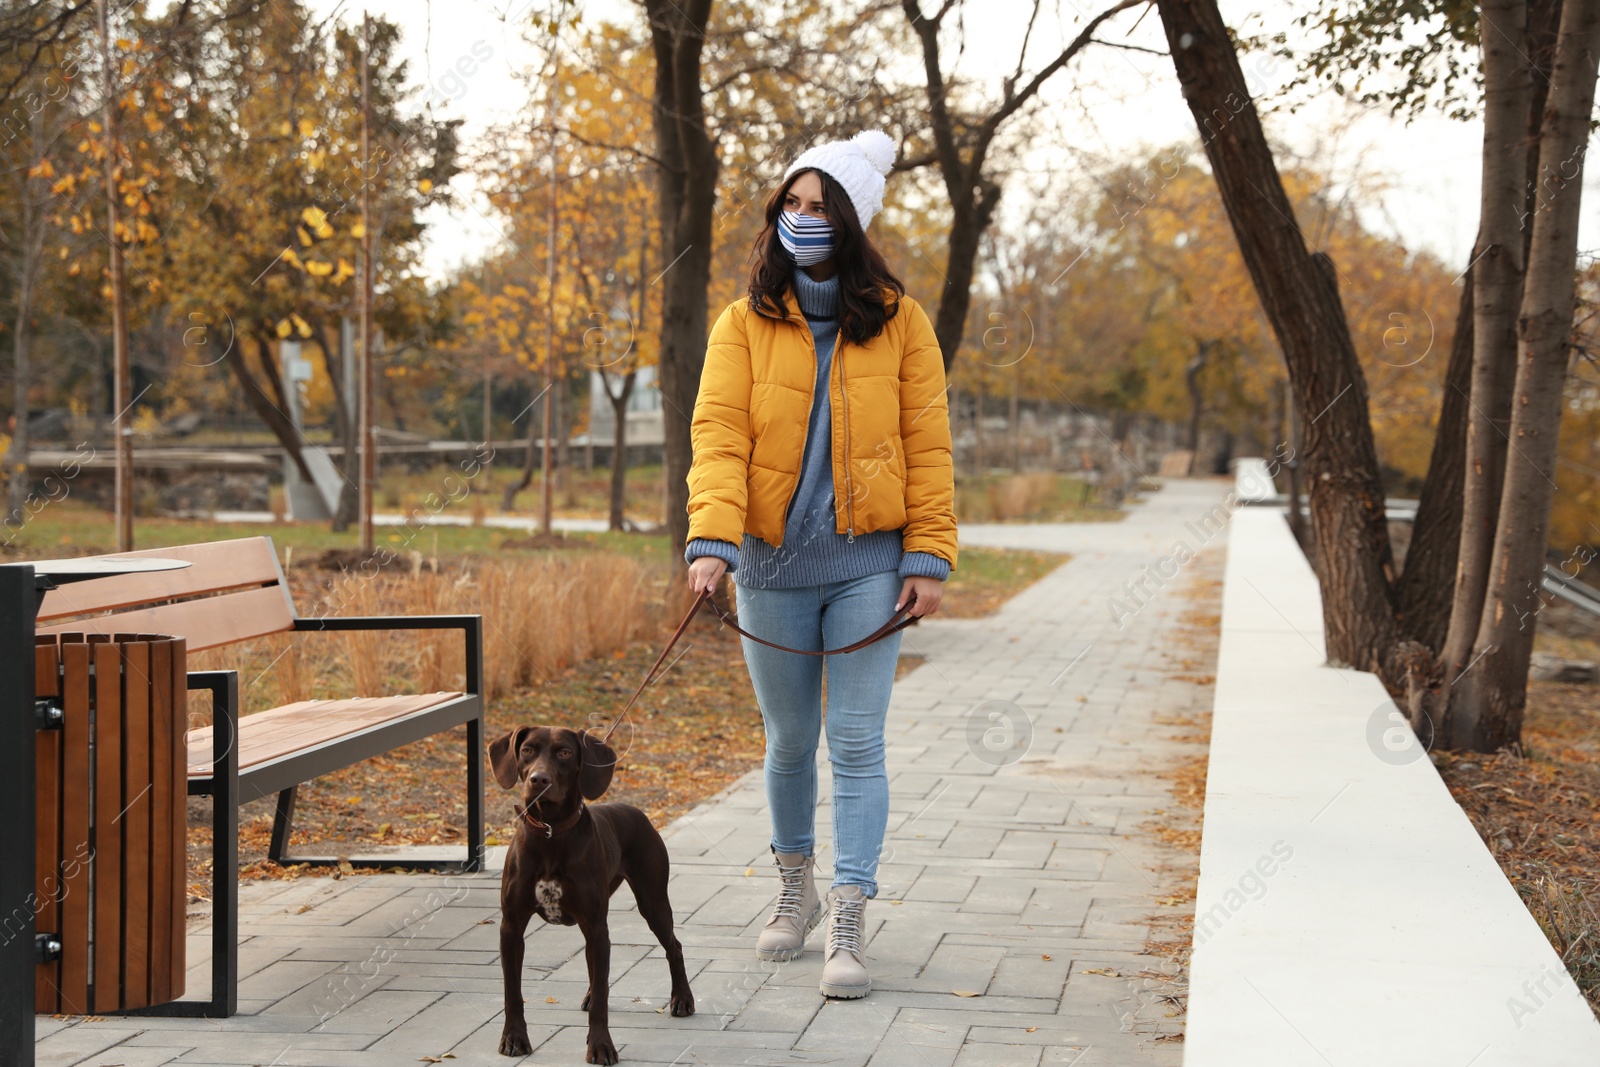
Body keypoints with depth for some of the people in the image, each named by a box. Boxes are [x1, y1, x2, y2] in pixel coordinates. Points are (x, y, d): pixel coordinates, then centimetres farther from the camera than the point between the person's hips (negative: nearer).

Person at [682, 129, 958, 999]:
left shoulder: (897, 320, 2)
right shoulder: (745, 323, 2)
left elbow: (927, 443, 1)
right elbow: (718, 432, -7)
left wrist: (929, 556, -7)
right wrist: (712, 537, -21)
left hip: (867, 560, -1)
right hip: (773, 564, 2)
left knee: (857, 744, -4)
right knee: (789, 740, 14)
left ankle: (848, 925, -3)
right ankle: (796, 889, 34)